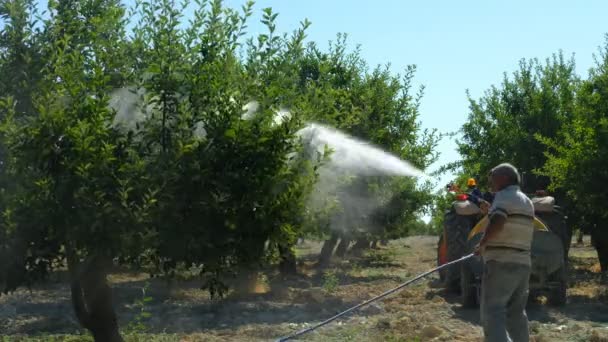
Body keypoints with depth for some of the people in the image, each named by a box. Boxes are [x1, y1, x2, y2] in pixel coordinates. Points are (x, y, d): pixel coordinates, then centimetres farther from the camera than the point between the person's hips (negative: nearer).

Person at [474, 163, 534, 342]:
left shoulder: (504, 196, -8)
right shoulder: (527, 201, 18)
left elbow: (497, 224, -25)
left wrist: (482, 244, -11)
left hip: (501, 264, -8)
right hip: (522, 264, 8)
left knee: (492, 311, -11)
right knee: (516, 313, 15)